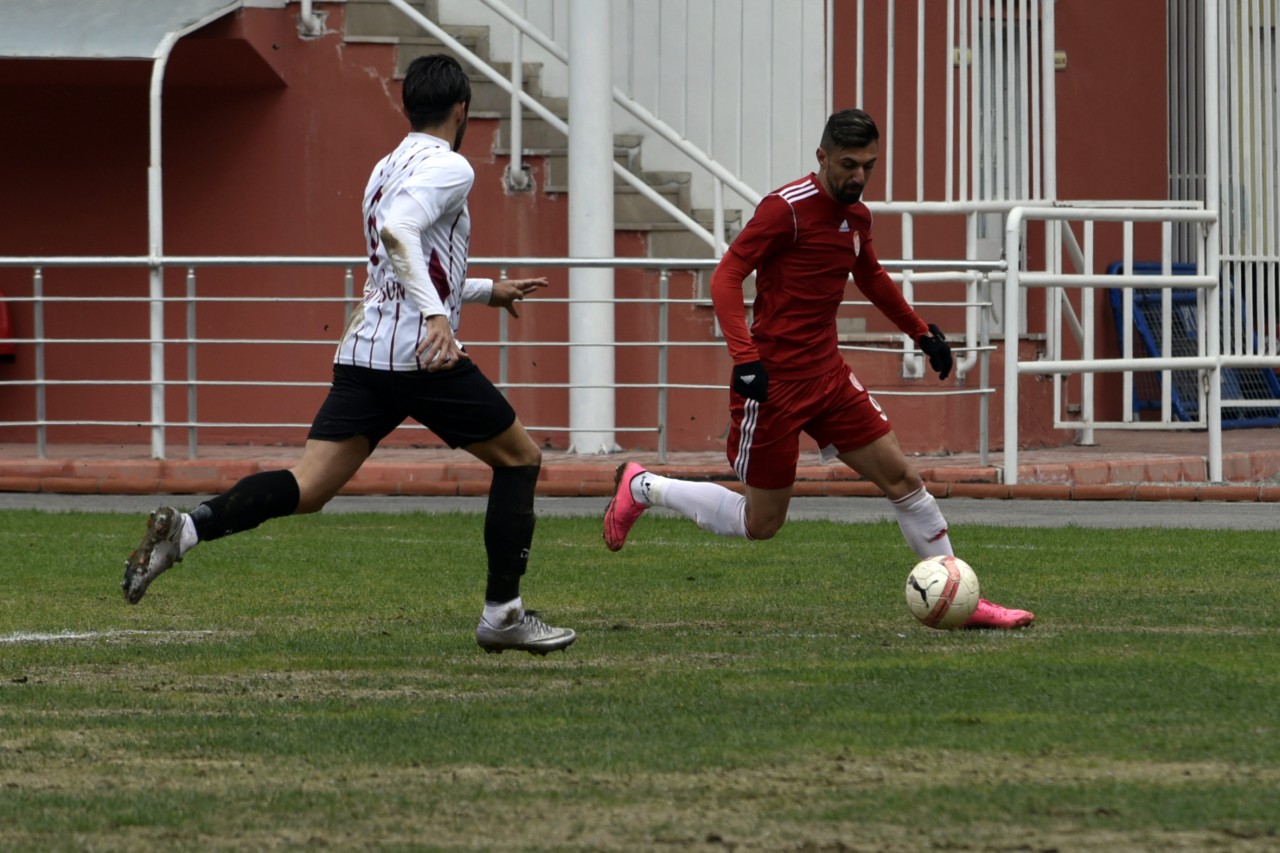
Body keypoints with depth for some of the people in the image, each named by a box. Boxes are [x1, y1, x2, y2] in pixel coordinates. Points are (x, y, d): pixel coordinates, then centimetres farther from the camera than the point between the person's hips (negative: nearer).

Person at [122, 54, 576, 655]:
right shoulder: (448, 167, -4)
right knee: (520, 458, 11)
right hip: (422, 354, -7)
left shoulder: (386, 169, 24)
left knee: (308, 488, -3)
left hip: (363, 352, 7)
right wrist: (436, 314, -33)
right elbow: (398, 232, -24)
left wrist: (487, 291, 45)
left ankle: (187, 529, -26)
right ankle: (503, 614, 8)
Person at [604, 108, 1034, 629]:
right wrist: (745, 357, -29)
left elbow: (871, 278, 30)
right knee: (760, 523, 0)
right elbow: (726, 277, -19)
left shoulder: (856, 216, 9)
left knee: (901, 477, 2)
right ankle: (642, 488, 19)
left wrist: (921, 332, 31)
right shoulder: (787, 209, -16)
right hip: (774, 380, -7)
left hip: (827, 374, 7)